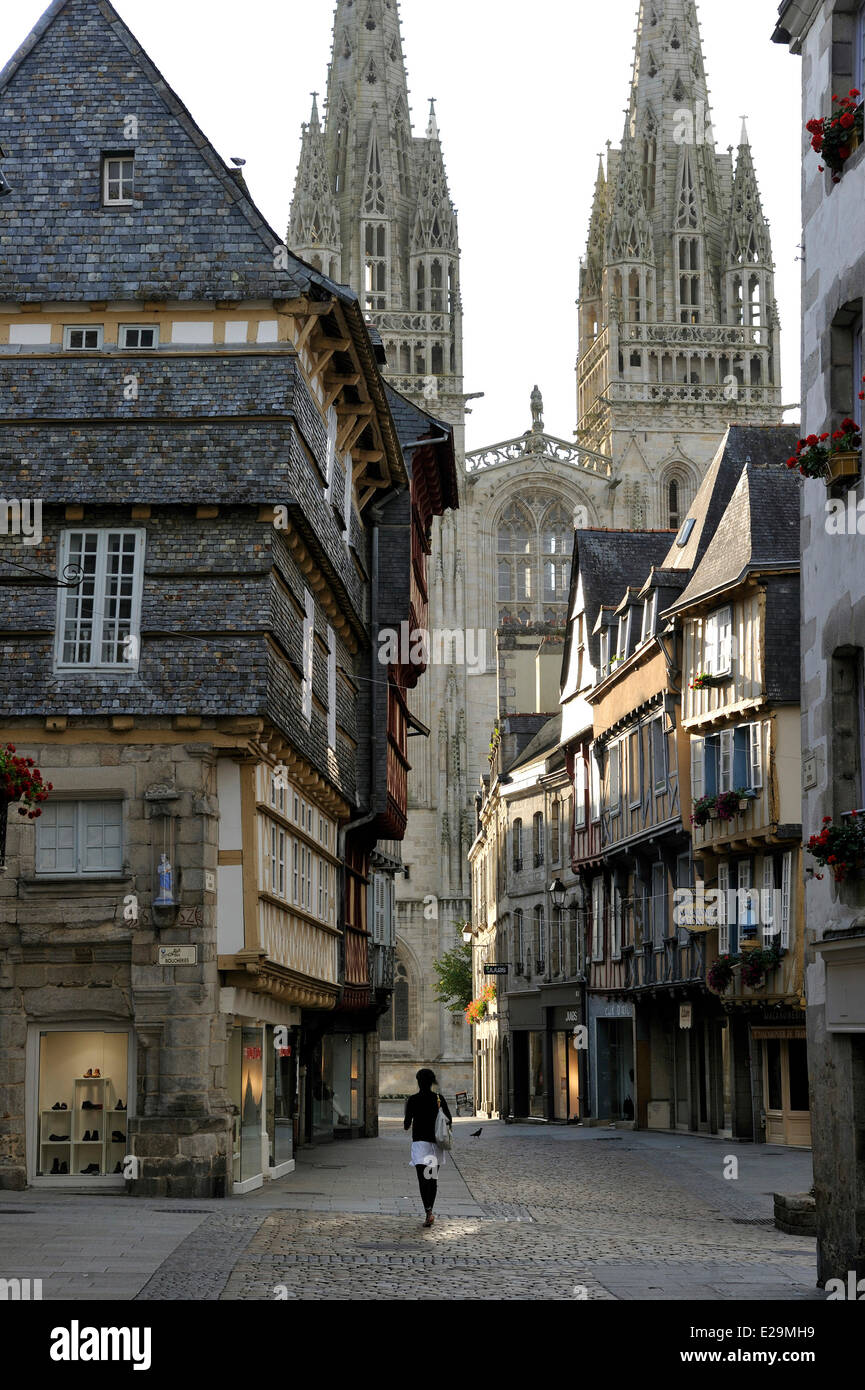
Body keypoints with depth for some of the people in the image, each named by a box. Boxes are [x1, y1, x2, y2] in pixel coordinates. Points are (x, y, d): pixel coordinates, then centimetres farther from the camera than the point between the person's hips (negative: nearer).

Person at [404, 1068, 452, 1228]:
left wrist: (406, 1124, 16)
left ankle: (429, 1212, -24)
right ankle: (430, 1211, 25)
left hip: (420, 1142, -4)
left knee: (423, 1179, -8)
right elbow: (449, 1121, 4)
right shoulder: (439, 1099, 2)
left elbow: (407, 1125, -7)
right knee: (433, 1178, 17)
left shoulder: (413, 1100, -7)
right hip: (436, 1142, 4)